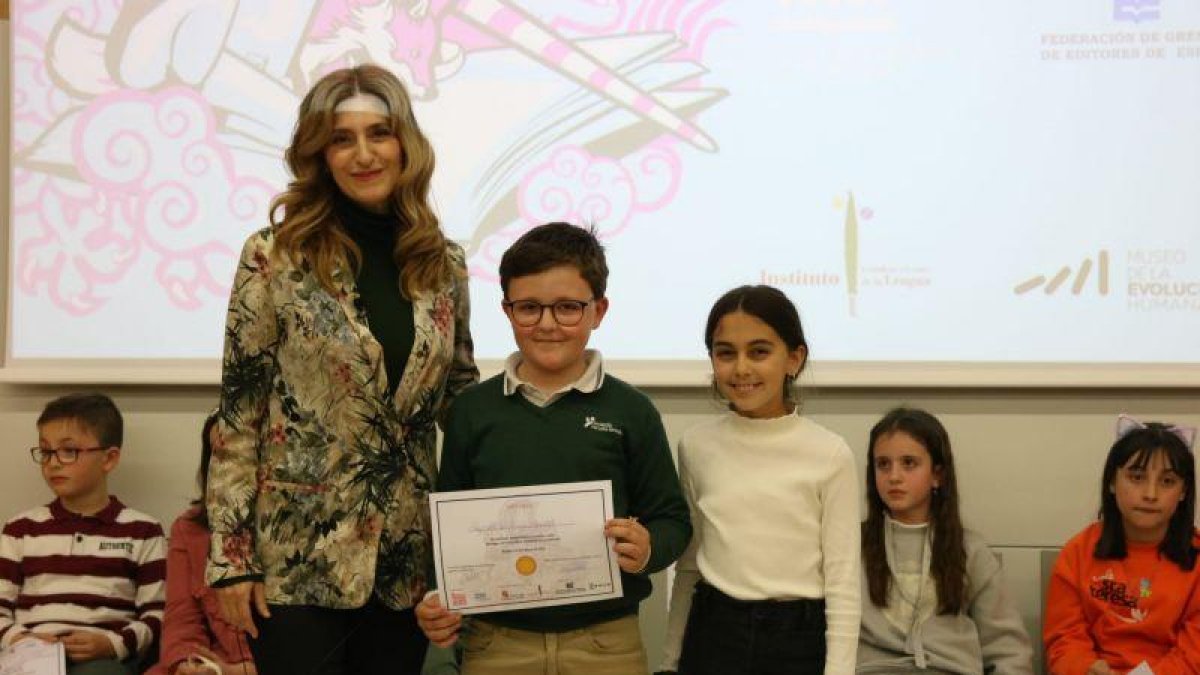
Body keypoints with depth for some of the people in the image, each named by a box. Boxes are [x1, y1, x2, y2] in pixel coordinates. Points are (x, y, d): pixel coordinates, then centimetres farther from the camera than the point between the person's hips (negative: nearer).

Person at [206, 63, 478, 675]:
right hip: (300, 557, -4)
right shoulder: (274, 257, -6)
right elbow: (237, 417, -6)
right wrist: (231, 558, -9)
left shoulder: (443, 263, 5)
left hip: (408, 561, 4)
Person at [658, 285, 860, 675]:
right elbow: (687, 565, 10)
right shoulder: (696, 447, 1)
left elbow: (843, 583, -5)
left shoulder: (830, 455, -7)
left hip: (798, 640, -2)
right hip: (712, 636, 2)